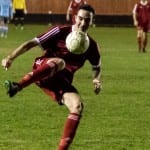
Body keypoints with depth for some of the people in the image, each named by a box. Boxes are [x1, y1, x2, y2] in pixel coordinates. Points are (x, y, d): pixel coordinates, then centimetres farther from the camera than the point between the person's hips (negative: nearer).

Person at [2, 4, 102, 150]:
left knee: (77, 106, -23)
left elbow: (96, 67, 25)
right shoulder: (60, 32, -4)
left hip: (62, 82, 4)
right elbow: (31, 43, -7)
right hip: (42, 72, -4)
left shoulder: (92, 46, 7)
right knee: (58, 62, -39)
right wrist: (11, 57, -20)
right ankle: (18, 86, -49)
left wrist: (97, 80, 1)